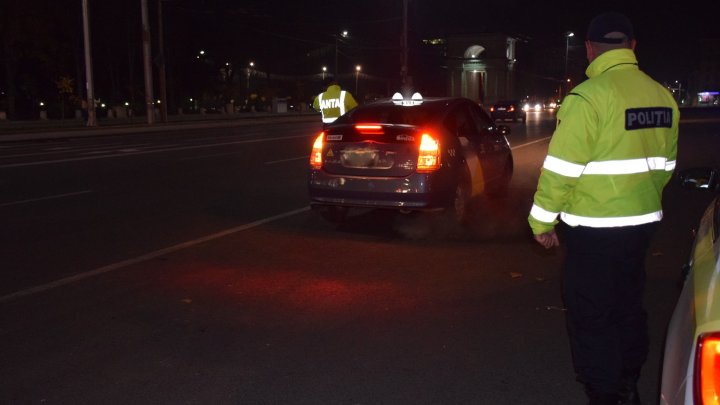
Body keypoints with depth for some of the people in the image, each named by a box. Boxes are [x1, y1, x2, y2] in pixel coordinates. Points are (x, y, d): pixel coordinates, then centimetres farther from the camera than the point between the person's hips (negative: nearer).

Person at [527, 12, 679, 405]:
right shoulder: (662, 96, 5)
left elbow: (561, 168, -17)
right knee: (627, 307, 20)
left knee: (590, 316, 4)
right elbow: (664, 164, 13)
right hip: (643, 222, 8)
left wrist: (542, 221, -7)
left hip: (594, 228, -7)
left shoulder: (589, 97, -17)